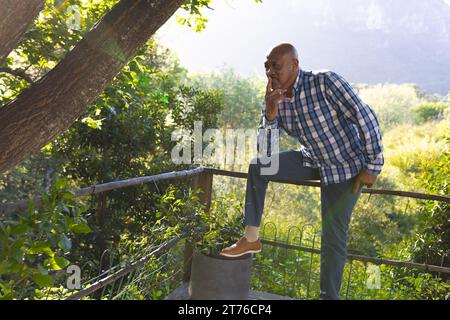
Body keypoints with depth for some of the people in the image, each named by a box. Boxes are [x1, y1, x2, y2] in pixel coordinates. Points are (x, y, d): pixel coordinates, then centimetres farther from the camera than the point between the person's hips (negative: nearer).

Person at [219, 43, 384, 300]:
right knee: (257, 167, -8)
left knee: (333, 237, -4)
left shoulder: (325, 82, -24)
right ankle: (251, 239, 1)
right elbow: (265, 154, -12)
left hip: (346, 167, -5)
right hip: (313, 161, 6)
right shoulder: (274, 100, -7)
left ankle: (329, 295, 15)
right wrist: (270, 113, -25)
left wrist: (373, 167, -18)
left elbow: (366, 117, -21)